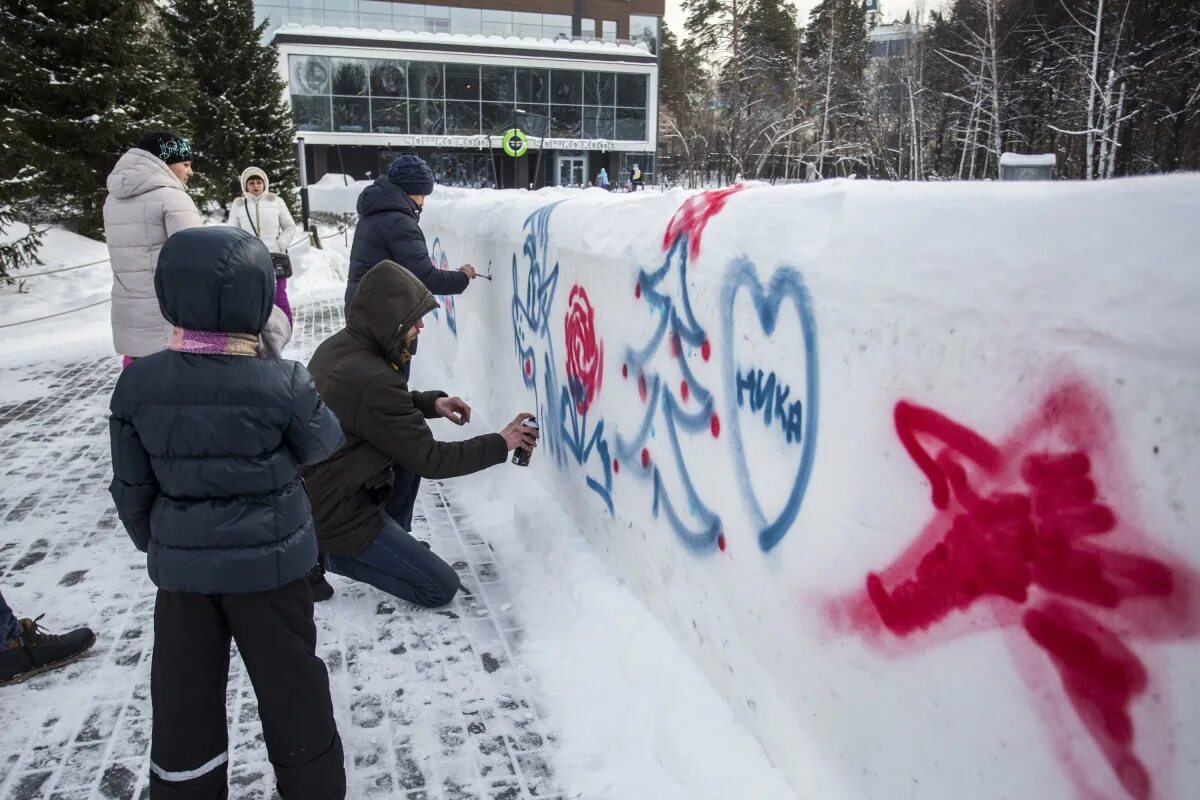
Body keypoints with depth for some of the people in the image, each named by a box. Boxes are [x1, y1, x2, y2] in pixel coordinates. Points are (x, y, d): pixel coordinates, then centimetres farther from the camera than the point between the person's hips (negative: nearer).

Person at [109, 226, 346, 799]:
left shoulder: (138, 383, -8)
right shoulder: (281, 385, -20)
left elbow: (132, 483, 2)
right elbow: (322, 444, -2)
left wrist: (152, 541, 18)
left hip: (181, 563, 3)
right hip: (268, 559, -3)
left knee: (184, 694, 18)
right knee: (289, 686, 13)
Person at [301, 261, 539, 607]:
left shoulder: (337, 345, -2)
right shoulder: (371, 380, -30)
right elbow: (430, 460, -21)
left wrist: (431, 402, -1)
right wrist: (501, 443, -12)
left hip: (310, 491, 9)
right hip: (338, 512, -9)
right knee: (442, 588, -2)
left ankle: (395, 543, 21)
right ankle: (329, 554, 0)